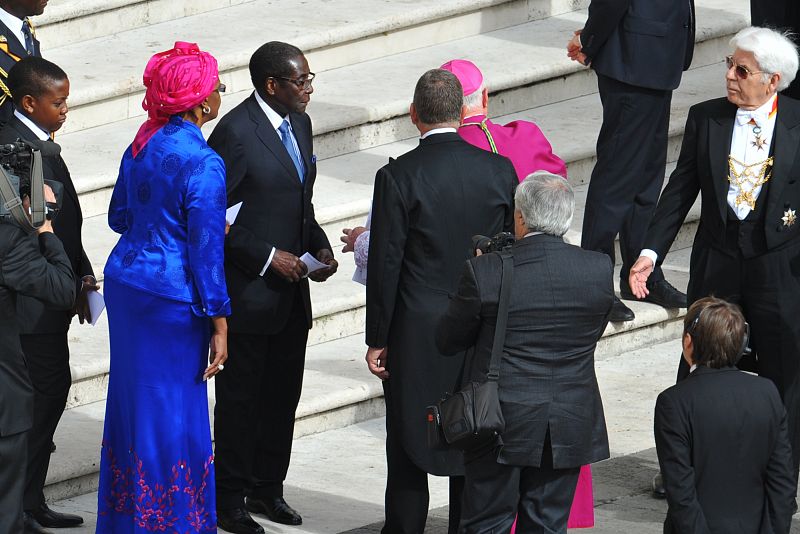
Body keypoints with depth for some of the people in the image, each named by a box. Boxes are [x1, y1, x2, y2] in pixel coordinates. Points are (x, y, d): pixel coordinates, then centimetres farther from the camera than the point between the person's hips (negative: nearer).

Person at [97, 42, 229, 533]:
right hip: (171, 298, -8)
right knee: (171, 412, 2)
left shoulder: (142, 145, 4)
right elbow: (206, 249, -18)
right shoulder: (202, 163, -19)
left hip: (125, 284, 8)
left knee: (132, 398, 17)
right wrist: (218, 322, -12)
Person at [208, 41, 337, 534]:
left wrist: (320, 247, 3)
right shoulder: (235, 132, -19)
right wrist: (268, 257, -19)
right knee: (241, 396, 3)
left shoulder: (299, 124, 8)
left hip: (291, 290, 8)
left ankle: (267, 488, 29)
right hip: (249, 291, -8)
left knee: (283, 394, 16)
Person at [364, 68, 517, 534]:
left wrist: (377, 339, -2)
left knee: (408, 447, 8)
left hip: (417, 335, -3)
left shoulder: (398, 177, -13)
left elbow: (385, 265, -11)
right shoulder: (500, 170, -4)